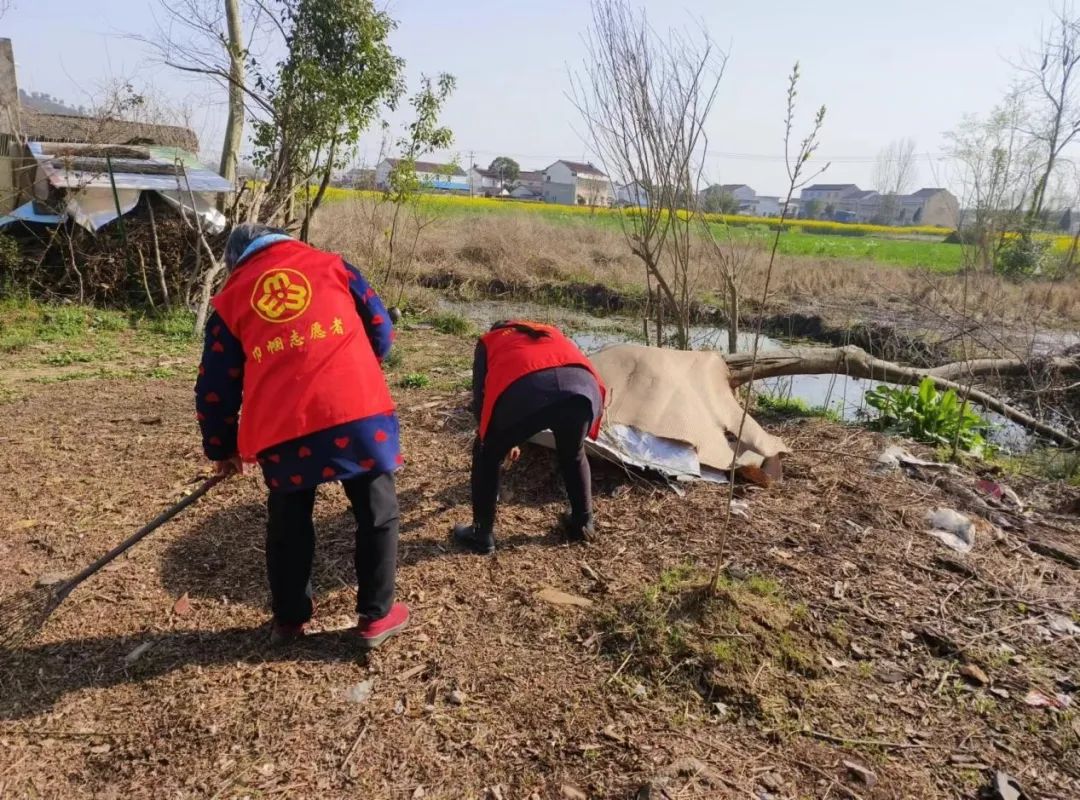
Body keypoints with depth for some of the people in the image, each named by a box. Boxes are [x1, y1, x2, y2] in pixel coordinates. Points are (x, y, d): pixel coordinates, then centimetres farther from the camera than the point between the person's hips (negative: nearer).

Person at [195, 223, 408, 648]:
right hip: (360, 414, -1)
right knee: (377, 515, 15)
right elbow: (381, 332, 16)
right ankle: (376, 616, 24)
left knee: (288, 525, 21)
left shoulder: (230, 299, 17)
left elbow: (215, 387, 18)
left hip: (284, 429, 1)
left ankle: (288, 619, 35)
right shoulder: (332, 265, 16)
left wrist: (222, 448, 31)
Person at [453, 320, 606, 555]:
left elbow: (480, 393, 31)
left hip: (525, 392, -3)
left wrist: (506, 442, 46)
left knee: (487, 455, 23)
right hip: (583, 388, 4)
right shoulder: (551, 333, 44)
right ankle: (583, 524, 43)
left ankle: (481, 534, 27)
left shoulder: (489, 341, 36)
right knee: (573, 455, 34)